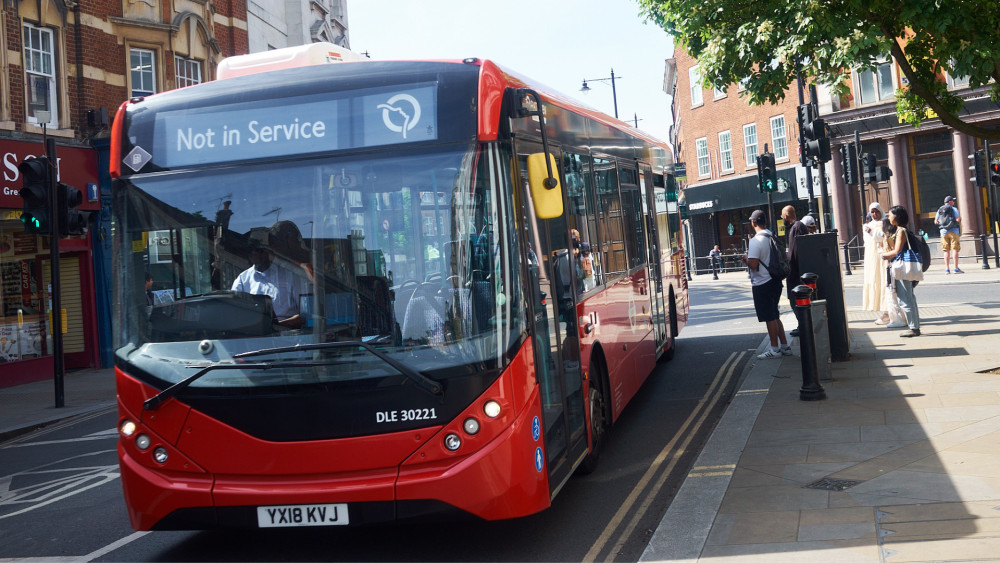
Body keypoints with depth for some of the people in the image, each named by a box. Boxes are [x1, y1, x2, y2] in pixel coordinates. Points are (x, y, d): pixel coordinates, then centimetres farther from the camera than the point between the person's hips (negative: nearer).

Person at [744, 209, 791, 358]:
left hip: (762, 284, -8)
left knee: (769, 317, -1)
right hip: (775, 281, 8)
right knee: (774, 316, 17)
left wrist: (745, 258, -3)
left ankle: (775, 349, 6)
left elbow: (753, 264, -24)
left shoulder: (756, 241, -18)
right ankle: (785, 346, 20)